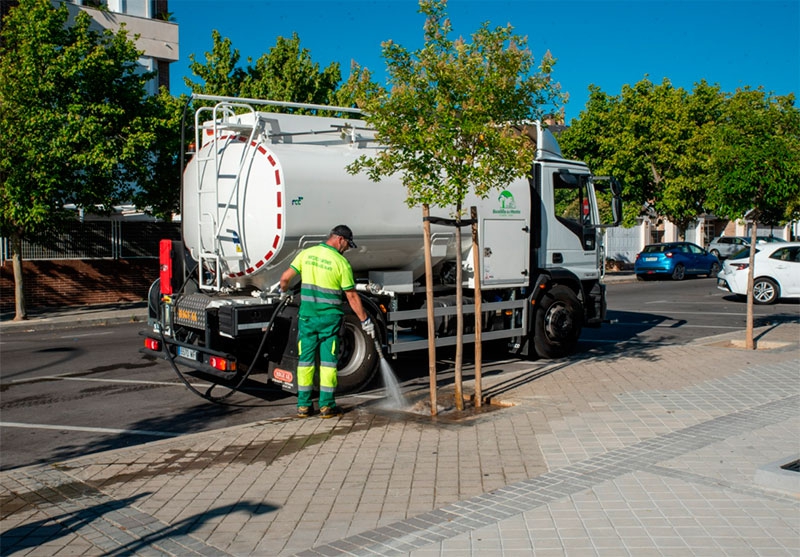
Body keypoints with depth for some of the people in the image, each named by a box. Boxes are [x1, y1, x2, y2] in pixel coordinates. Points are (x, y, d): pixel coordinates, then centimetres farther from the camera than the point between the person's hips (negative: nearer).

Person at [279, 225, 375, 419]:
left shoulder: (306, 253, 1)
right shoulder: (341, 262, -10)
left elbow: (285, 277, 3)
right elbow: (351, 296, -8)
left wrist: (284, 291, 25)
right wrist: (365, 320, -1)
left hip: (306, 316, 3)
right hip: (330, 318, -3)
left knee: (305, 359, 10)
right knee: (328, 361, 5)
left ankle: (303, 405, 13)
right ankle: (326, 406, 7)